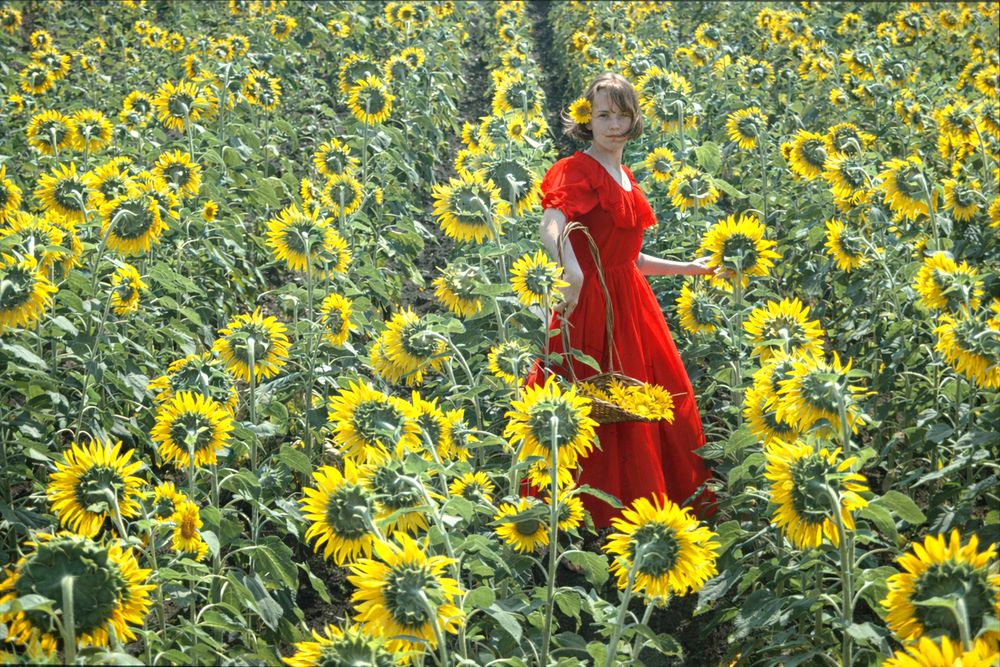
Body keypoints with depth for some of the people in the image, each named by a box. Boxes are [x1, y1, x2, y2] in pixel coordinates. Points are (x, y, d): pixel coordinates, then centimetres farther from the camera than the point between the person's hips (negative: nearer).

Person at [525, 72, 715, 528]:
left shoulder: (625, 178, 16)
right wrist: (571, 269, -49)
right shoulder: (578, 170, -9)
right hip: (590, 302, -8)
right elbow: (550, 228, -29)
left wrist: (687, 268, 28)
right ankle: (594, 519, 2)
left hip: (630, 302, 9)